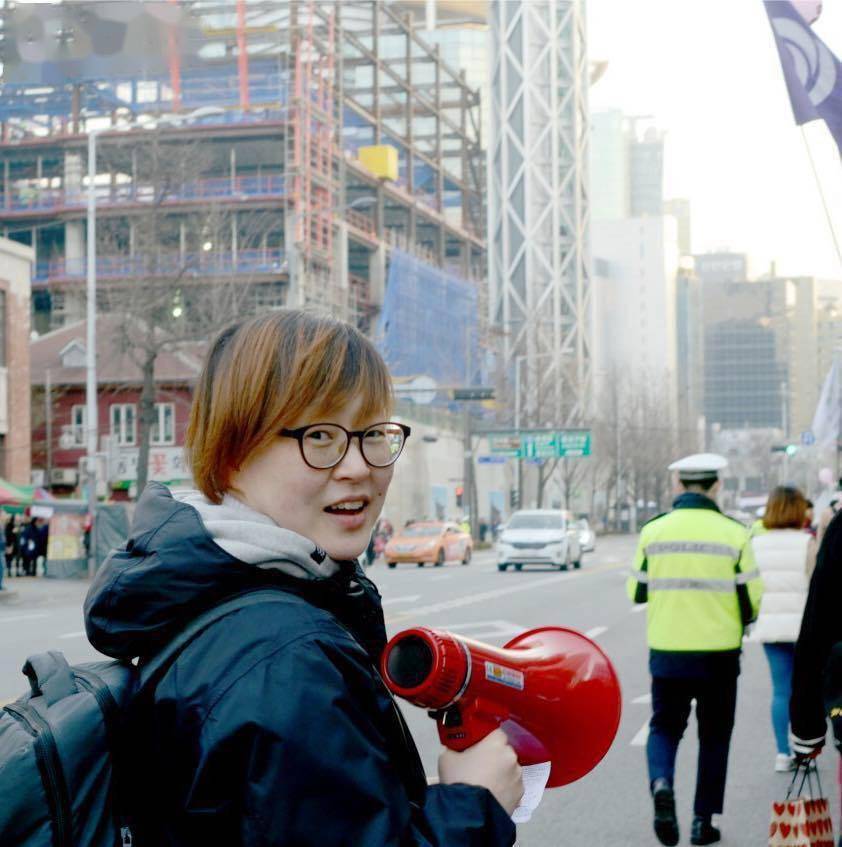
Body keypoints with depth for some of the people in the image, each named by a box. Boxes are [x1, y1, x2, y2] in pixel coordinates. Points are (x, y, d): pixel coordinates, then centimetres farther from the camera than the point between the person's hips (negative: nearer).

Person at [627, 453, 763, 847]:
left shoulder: (653, 531, -3)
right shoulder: (734, 534, -8)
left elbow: (637, 592, 5)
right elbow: (751, 600, -4)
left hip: (666, 652, 1)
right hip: (719, 654, -1)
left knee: (665, 726, 14)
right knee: (714, 737, 13)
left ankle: (661, 783, -15)